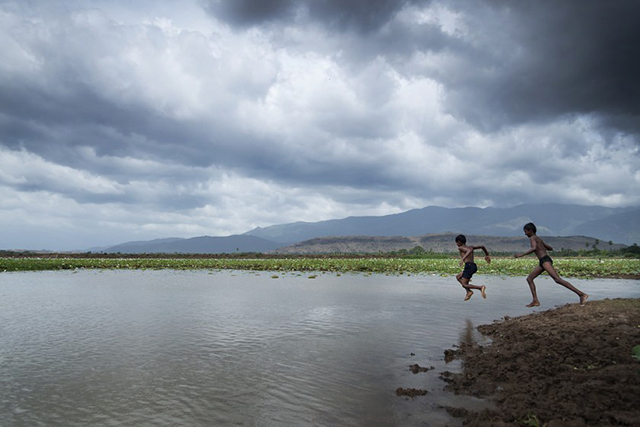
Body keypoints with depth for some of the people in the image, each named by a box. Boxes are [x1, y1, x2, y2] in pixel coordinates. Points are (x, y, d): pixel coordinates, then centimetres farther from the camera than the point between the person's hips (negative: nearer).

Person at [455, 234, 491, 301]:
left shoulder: (460, 248, 2)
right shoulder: (470, 247, 23)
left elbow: (469, 250, -18)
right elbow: (482, 247, 28)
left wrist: (463, 259, -28)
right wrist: (487, 255, 41)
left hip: (469, 266, -8)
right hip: (474, 266, 8)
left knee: (464, 285, -5)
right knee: (458, 277, 23)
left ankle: (481, 288, -21)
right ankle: (468, 291, 8)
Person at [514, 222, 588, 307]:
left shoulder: (532, 238, -3)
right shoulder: (539, 239, 24)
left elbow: (534, 248, -23)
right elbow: (551, 248, 34)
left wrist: (522, 254, -21)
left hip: (545, 260, -10)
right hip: (542, 262, 10)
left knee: (558, 280, -18)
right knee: (529, 278, 8)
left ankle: (582, 294, -19)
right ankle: (535, 301, 2)